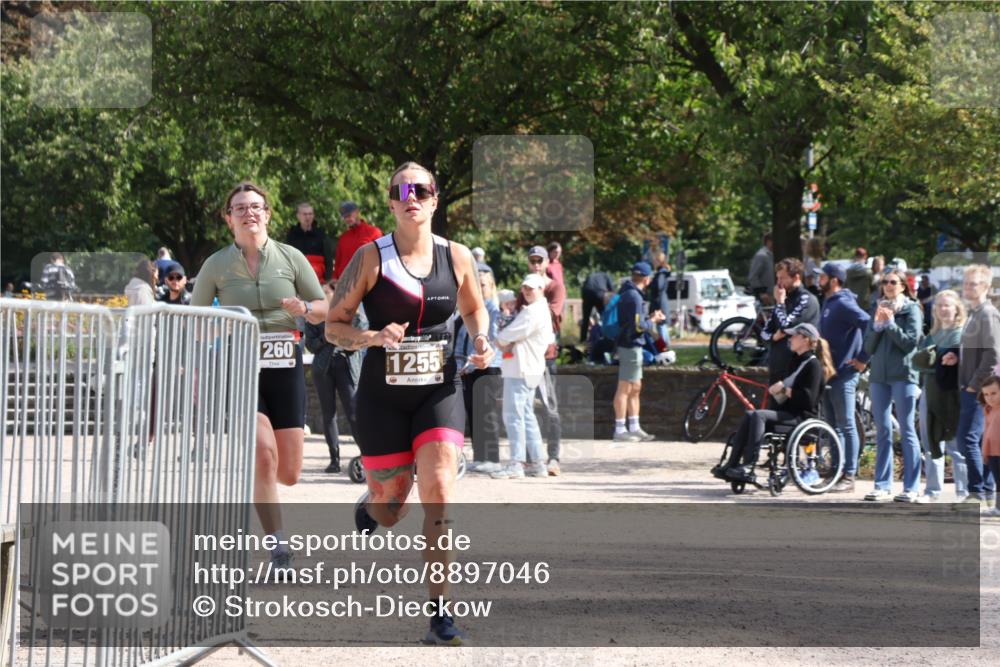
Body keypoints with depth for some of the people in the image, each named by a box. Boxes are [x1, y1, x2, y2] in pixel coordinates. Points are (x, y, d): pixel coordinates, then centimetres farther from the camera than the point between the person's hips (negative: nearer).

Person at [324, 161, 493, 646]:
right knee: (389, 511, 8)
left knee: (438, 493, -17)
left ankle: (439, 613, -11)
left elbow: (474, 309, 21)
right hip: (383, 394, -1)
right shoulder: (371, 257, -6)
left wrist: (481, 342, 0)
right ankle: (369, 508, 49)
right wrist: (373, 338, -22)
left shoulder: (457, 257, 2)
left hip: (439, 391, 1)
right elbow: (333, 325, -3)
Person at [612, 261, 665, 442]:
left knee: (635, 388, 15)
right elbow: (638, 325, -21)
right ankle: (620, 430, -4)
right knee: (625, 388, -6)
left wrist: (650, 318, 12)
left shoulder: (627, 293, 14)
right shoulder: (634, 296, -17)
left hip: (629, 345, 10)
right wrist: (652, 321, -4)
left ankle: (634, 428, 20)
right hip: (631, 346, -10)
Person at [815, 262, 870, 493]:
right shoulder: (828, 303, 16)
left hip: (844, 373, -10)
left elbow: (870, 325, -24)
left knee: (846, 426, -6)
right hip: (829, 372, 10)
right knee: (833, 425, 12)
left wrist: (863, 358, -20)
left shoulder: (843, 304, -14)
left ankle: (849, 476, -4)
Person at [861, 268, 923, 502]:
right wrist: (877, 325, -5)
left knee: (907, 431, -4)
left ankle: (911, 487, -3)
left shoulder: (911, 309, 1)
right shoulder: (879, 309, 15)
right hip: (879, 375, 5)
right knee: (882, 432, 6)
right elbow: (869, 347, 9)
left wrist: (890, 324, -12)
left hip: (903, 375, -5)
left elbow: (911, 342, -9)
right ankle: (882, 485, 10)